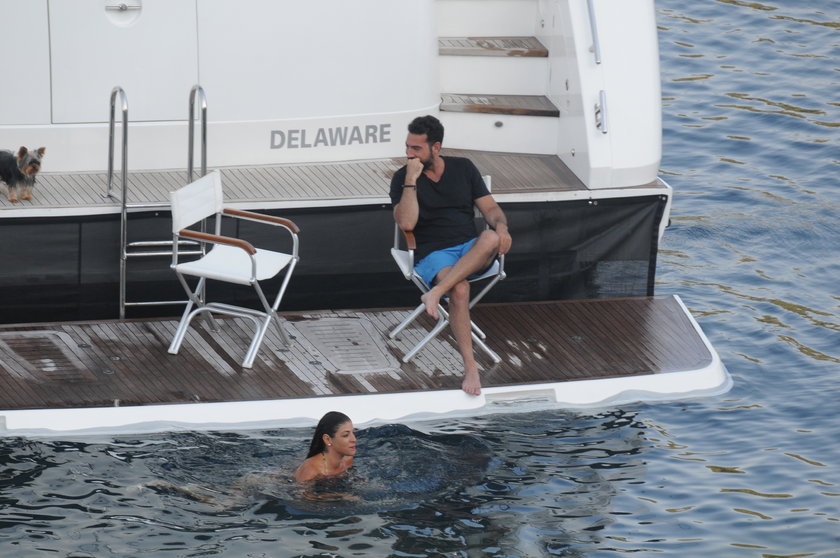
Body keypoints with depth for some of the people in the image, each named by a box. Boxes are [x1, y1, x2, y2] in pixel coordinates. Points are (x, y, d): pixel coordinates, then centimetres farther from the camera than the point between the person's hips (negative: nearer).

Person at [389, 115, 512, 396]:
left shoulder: (463, 168, 12)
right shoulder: (402, 179, 3)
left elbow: (490, 207, 9)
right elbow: (406, 223, -12)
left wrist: (501, 227, -13)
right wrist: (411, 180, -16)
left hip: (472, 251, 3)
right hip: (433, 255, -3)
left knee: (490, 238, -34)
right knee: (460, 289, -36)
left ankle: (435, 293, -42)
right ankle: (470, 367, -37)